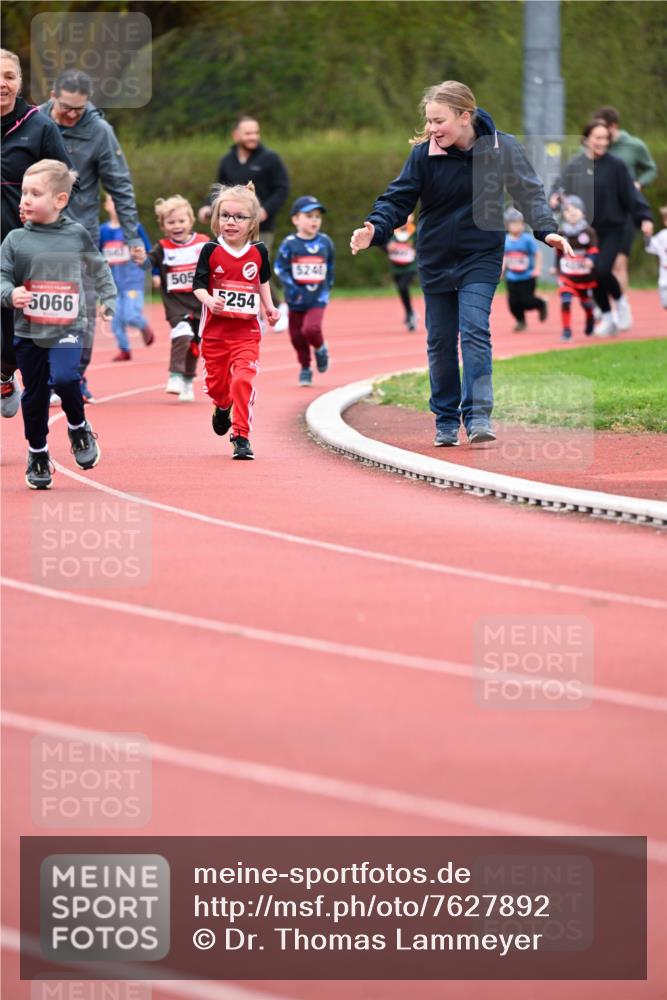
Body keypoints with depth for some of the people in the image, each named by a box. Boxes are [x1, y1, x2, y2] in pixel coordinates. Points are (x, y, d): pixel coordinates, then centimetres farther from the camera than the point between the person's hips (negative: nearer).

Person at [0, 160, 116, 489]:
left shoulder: (77, 236, 1)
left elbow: (99, 269, 16)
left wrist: (109, 299, 10)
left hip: (68, 329, -1)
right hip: (28, 331, 1)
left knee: (64, 378, -23)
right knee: (34, 394, 7)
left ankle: (78, 428, 6)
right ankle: (37, 455, 24)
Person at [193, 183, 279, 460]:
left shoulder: (258, 252, 1)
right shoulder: (211, 251, -6)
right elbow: (199, 285, -7)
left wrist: (269, 306, 8)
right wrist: (209, 301, -27)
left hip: (246, 332, 0)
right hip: (215, 331, 0)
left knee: (243, 380, -16)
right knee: (216, 382, 13)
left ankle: (241, 436, -11)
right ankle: (222, 407, 49)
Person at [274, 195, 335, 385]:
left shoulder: (325, 242, 0)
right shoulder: (289, 244, -9)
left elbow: (330, 267, 15)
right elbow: (280, 268, -9)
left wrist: (326, 287, 12)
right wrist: (292, 289, -17)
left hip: (318, 298, 0)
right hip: (296, 299, 0)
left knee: (311, 328, -22)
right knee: (297, 336, 8)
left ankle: (320, 349, 10)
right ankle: (305, 368, 27)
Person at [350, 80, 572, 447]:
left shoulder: (501, 148, -10)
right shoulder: (424, 153, -10)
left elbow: (528, 191, -7)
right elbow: (398, 198, -7)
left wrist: (546, 229, -23)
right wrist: (375, 228, -26)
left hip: (480, 257, -2)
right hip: (435, 261, 2)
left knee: (474, 331, -17)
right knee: (440, 343, 8)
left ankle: (478, 416, -18)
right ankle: (446, 420, 20)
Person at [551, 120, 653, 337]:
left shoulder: (615, 165, -7)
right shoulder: (574, 165, 1)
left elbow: (630, 193, -7)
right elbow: (561, 186, 7)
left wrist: (644, 217, -15)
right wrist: (555, 197, -15)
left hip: (612, 229, -3)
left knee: (602, 270, -18)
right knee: (592, 277, 4)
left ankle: (619, 301, 11)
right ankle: (607, 317, 23)